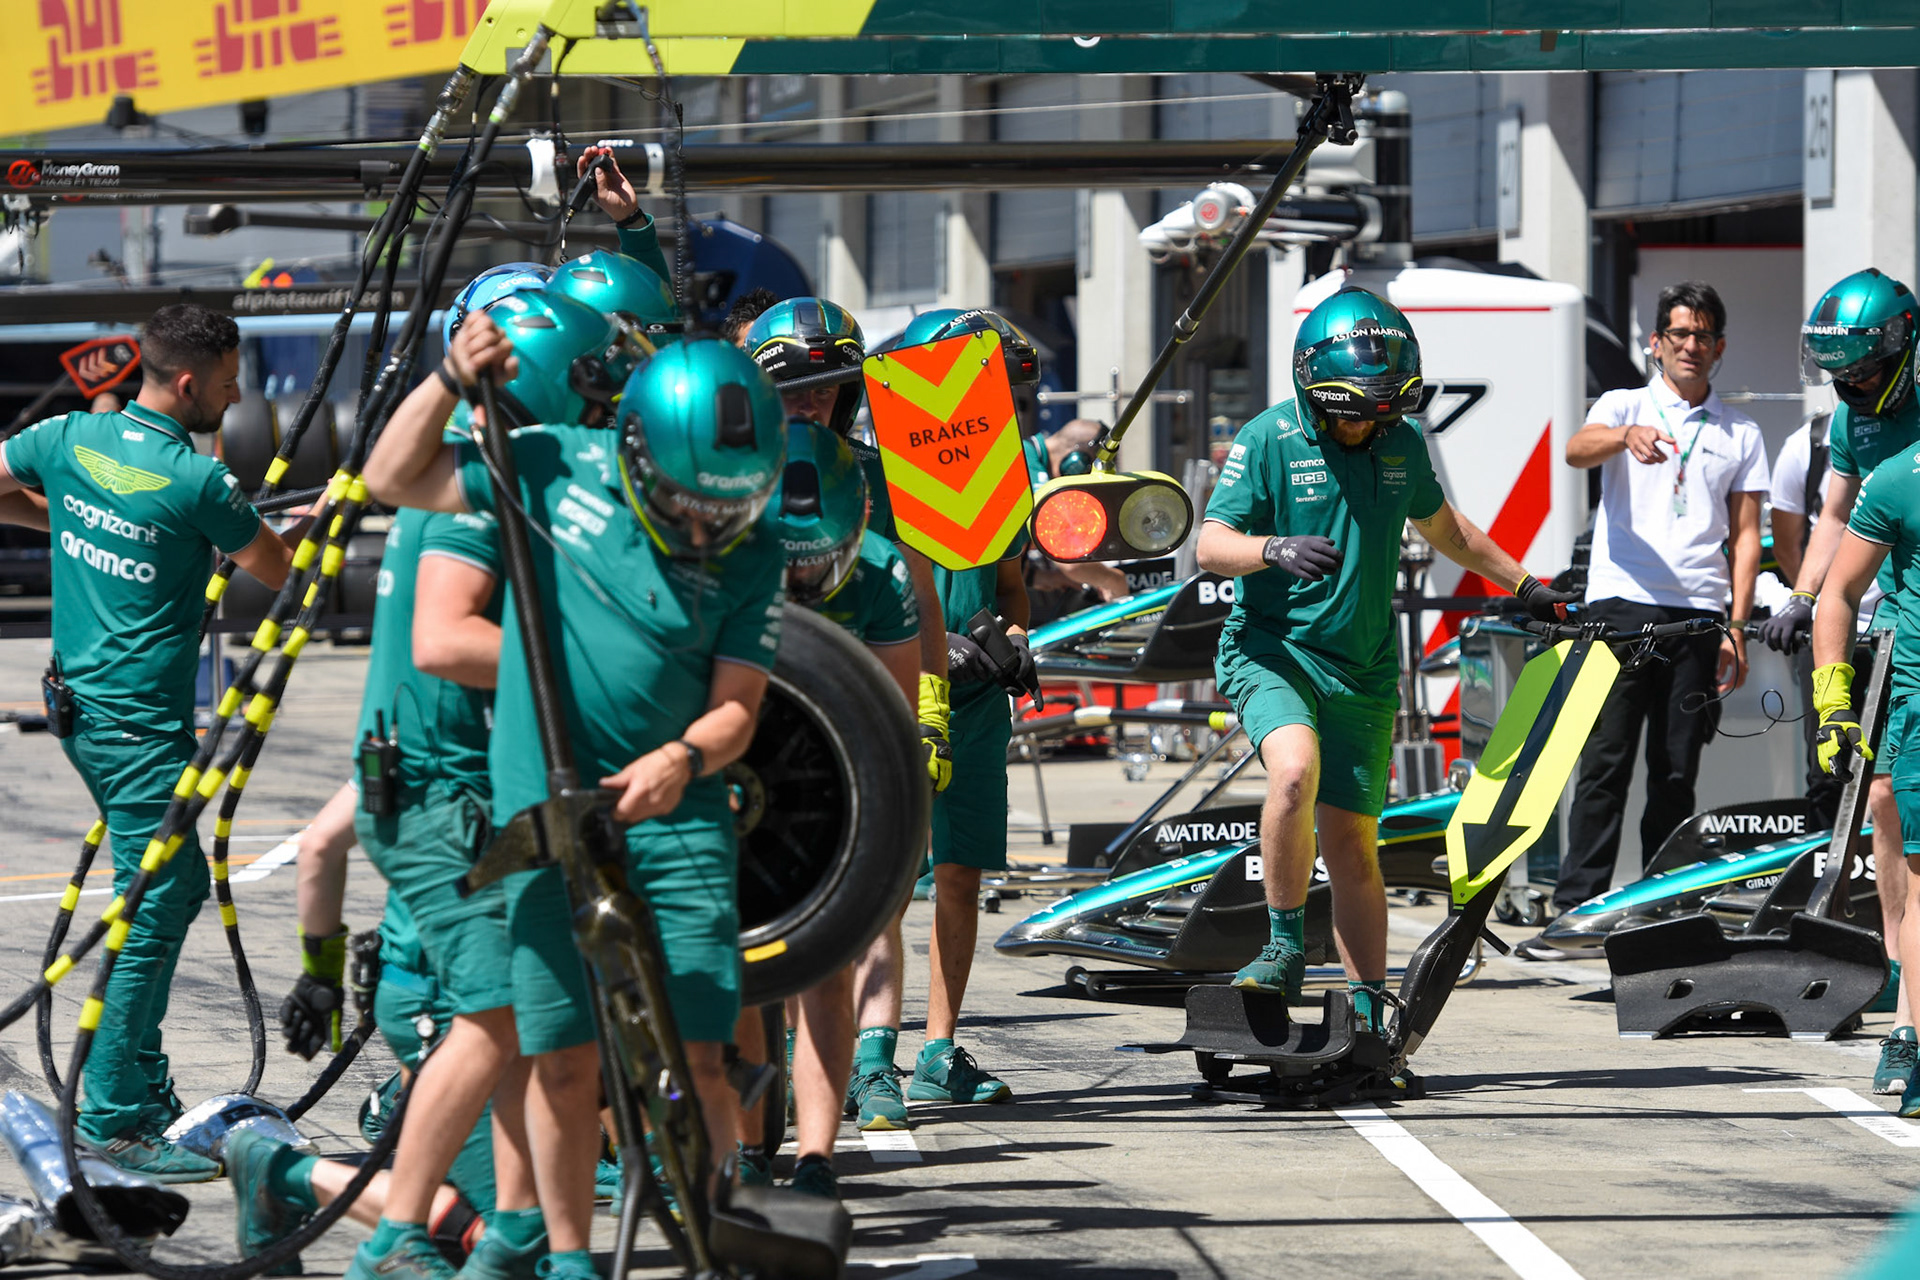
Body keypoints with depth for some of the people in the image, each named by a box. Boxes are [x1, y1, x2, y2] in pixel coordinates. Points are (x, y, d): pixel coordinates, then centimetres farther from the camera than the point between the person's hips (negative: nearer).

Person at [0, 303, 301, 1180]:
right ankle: (116, 1121, -8)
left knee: (176, 882, 20)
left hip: (79, 704, 8)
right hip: (142, 722, -8)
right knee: (153, 911, -6)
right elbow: (280, 573, -2)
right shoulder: (200, 483, -16)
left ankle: (142, 1082, 23)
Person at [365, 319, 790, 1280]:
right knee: (565, 1058, 1)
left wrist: (682, 758, -23)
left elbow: (737, 704, -3)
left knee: (697, 1054, -7)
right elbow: (392, 479, 6)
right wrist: (449, 380, -8)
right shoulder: (561, 470, -1)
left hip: (675, 816, 0)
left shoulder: (752, 560, 0)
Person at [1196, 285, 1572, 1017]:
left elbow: (1442, 526, 25)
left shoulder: (1403, 443, 6)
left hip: (1362, 667, 4)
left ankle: (1367, 1014, 11)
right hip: (1274, 648, -4)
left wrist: (1525, 585, 30)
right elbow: (1211, 545, -14)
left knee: (1352, 845, 4)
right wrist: (1277, 551, -34)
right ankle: (1286, 946, -19)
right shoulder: (1269, 441, -9)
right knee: (1296, 772, -32)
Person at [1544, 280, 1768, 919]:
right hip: (1621, 603, -2)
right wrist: (1626, 436, -35)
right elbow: (1578, 449, -12)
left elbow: (1745, 535, 12)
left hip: (1698, 614, 2)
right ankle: (1576, 906, -6)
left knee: (1677, 769, 3)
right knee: (1605, 763, -6)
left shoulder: (1740, 434, 16)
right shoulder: (1624, 406, 10)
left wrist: (1737, 627, 1)